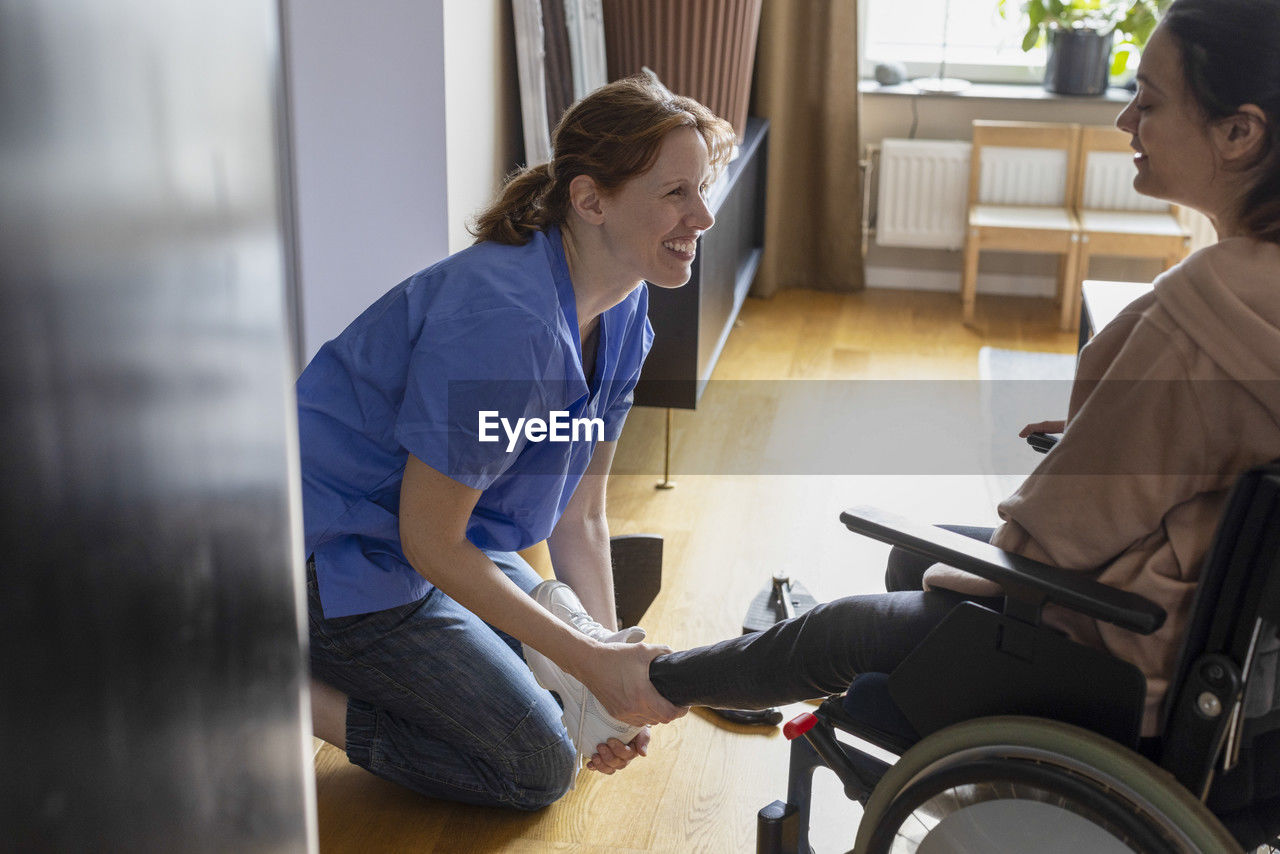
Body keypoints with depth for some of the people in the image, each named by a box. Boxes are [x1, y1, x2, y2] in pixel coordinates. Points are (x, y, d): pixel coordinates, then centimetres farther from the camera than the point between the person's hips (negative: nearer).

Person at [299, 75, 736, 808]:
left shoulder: (621, 310, -4)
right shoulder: (503, 323, -33)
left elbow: (580, 512, 3)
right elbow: (430, 542, -25)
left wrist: (614, 657, -5)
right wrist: (592, 660, -22)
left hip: (435, 539, 9)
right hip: (338, 554, -9)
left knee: (571, 702, 23)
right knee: (539, 766, -2)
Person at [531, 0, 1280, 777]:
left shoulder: (1204, 305, -32)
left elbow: (1061, 533, -22)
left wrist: (963, 575, -5)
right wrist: (1090, 427, 8)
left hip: (1128, 657, -9)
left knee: (838, 633, 9)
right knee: (915, 555, 24)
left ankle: (653, 685, 34)